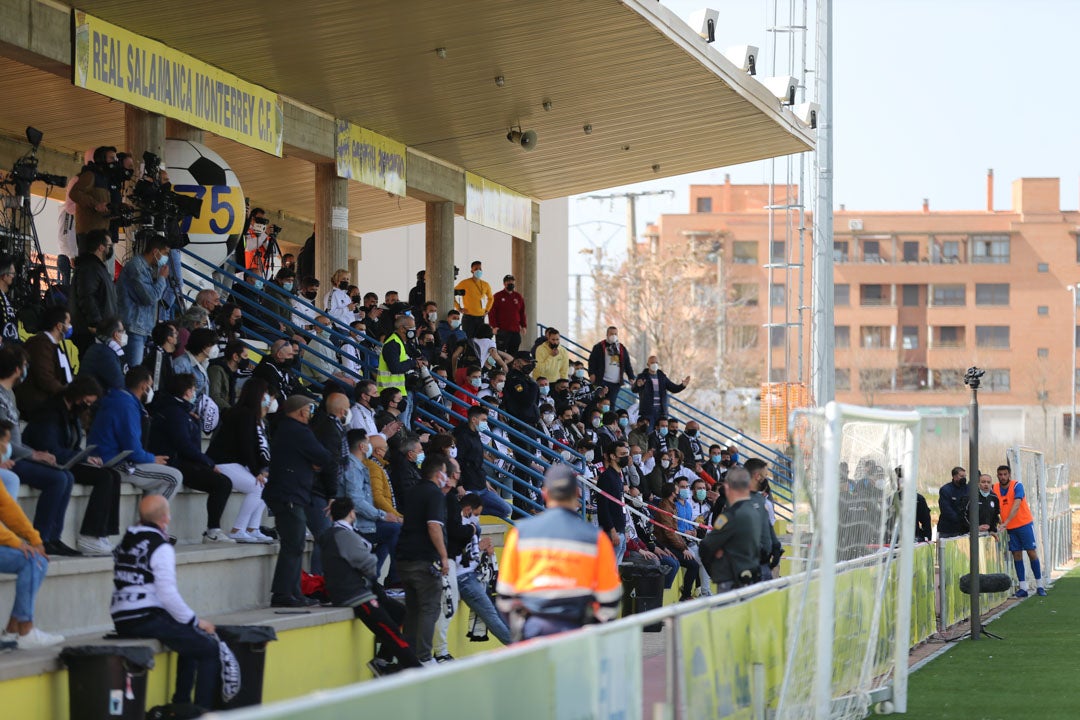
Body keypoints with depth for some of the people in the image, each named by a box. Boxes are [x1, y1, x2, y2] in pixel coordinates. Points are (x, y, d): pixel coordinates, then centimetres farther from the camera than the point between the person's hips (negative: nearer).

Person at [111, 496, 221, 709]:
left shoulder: (125, 543, 17)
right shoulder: (161, 548, -10)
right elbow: (168, 594, -17)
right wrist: (196, 621, -6)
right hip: (148, 619, -9)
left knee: (190, 641, 29)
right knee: (210, 649, -3)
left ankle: (180, 705, 27)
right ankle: (203, 711, -9)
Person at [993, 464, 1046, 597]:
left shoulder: (1017, 486, -13)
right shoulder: (995, 489, 1)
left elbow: (1016, 505, -24)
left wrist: (1006, 522, -33)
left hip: (1024, 523, -4)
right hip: (1010, 528, 4)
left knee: (1032, 553, -1)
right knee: (1017, 555, 3)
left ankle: (1040, 585, 5)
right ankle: (1022, 588, 5)